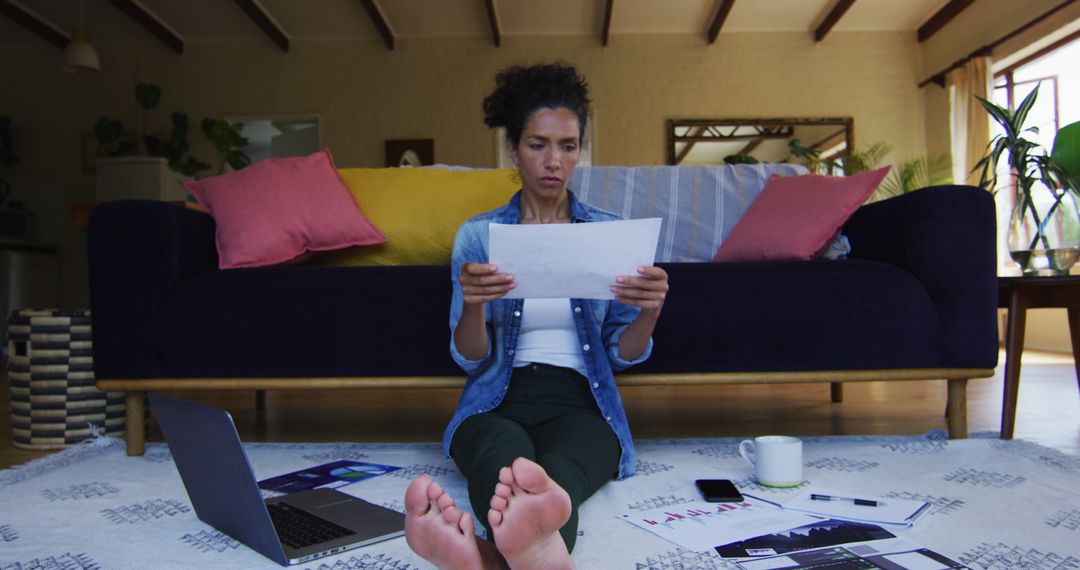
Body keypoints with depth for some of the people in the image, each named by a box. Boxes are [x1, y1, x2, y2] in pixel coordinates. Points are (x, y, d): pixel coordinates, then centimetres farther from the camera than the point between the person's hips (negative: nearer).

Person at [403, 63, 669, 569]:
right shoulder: (477, 236, 10)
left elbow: (623, 354, 10)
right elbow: (471, 360, 5)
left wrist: (649, 312, -14)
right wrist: (472, 305, -18)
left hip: (581, 404, 0)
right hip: (498, 403, 0)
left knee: (557, 471, -39)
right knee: (505, 451, -40)